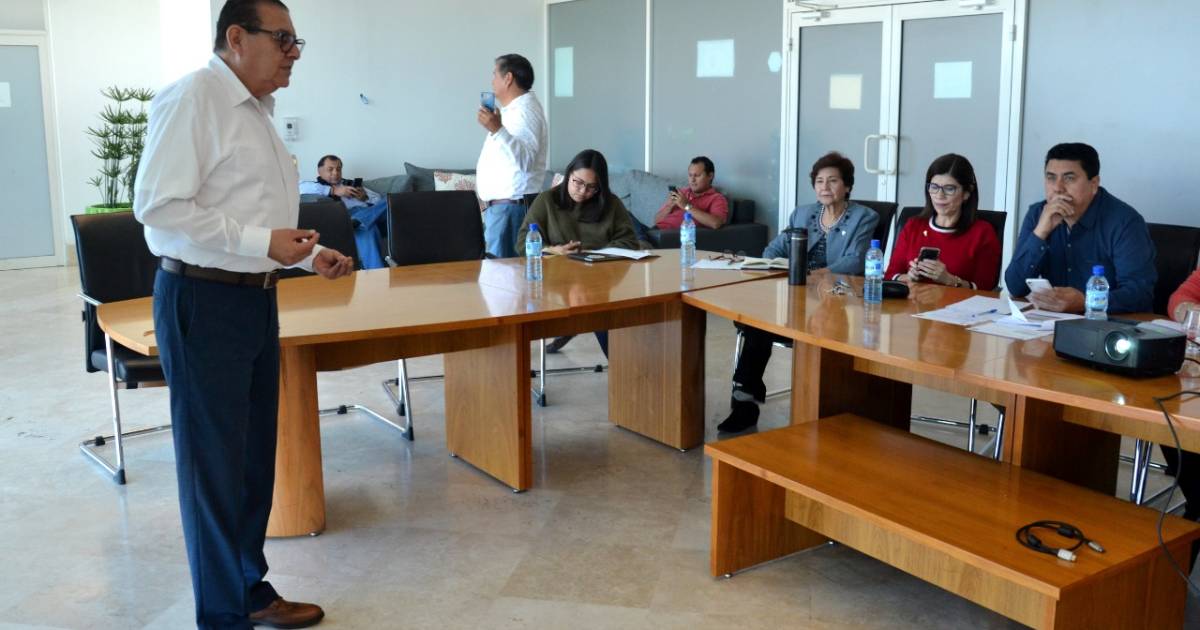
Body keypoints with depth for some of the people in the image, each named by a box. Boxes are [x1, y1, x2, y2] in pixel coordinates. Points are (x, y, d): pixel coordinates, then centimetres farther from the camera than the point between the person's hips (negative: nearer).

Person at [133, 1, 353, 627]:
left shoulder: (256, 111, 15)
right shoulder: (191, 99, -12)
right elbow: (158, 206, -20)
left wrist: (309, 254, 10)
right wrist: (263, 243, -22)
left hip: (256, 297, 9)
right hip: (203, 301, -9)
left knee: (256, 456, 17)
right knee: (214, 464, 2)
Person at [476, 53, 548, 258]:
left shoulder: (525, 110, -13)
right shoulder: (513, 109, 20)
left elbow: (525, 159, -28)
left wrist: (497, 130, -37)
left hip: (510, 205, -10)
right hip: (500, 204, 10)